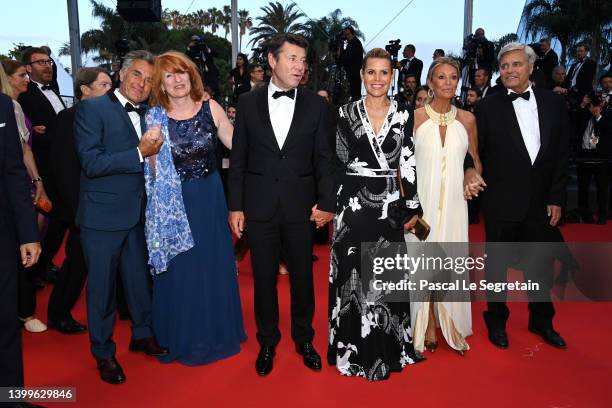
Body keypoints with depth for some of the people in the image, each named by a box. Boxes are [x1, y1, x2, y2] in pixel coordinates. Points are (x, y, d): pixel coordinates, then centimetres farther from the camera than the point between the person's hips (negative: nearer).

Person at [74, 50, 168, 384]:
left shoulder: (144, 115, 10)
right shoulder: (91, 109, -10)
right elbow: (91, 163, -20)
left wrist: (156, 149, -5)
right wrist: (140, 153, -24)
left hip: (137, 214, 6)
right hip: (103, 216, -6)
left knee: (139, 278, 19)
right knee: (102, 285, 7)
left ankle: (142, 334, 39)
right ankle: (103, 353, 25)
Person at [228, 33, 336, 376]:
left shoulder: (316, 105, 1)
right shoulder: (249, 103, 1)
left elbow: (324, 159, 0)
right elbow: (238, 158, 3)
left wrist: (326, 202, -10)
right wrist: (236, 206, 0)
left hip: (300, 205, 0)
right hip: (260, 205, 0)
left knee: (302, 275, 12)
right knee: (264, 277, 11)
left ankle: (304, 338, 33)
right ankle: (267, 341, 31)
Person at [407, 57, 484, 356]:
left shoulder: (467, 119, 5)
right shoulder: (415, 117, -3)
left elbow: (475, 159, 16)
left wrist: (474, 172, -6)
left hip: (453, 203, 2)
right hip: (421, 203, -2)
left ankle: (452, 327, 25)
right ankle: (427, 328, 20)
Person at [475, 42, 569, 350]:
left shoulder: (554, 103, 3)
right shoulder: (487, 107, -5)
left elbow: (562, 155, 3)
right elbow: (476, 154, -3)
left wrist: (556, 198, -2)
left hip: (541, 202, 3)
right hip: (502, 203, -3)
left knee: (541, 264, 15)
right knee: (497, 263, 12)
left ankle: (541, 321, 36)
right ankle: (496, 321, 30)